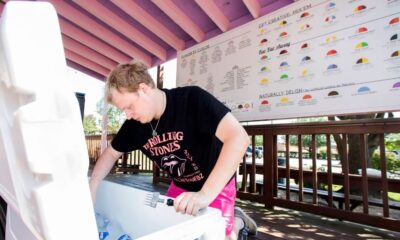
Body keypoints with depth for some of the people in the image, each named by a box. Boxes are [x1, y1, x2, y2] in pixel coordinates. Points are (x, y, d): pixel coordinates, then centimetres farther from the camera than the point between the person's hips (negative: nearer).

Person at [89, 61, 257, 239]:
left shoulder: (192, 99, -30)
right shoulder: (134, 124, -11)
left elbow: (238, 138, -40)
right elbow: (111, 153, 6)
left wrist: (205, 194, -44)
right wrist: (92, 188, -7)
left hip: (217, 186, -5)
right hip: (180, 186, 6)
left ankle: (237, 222, 22)